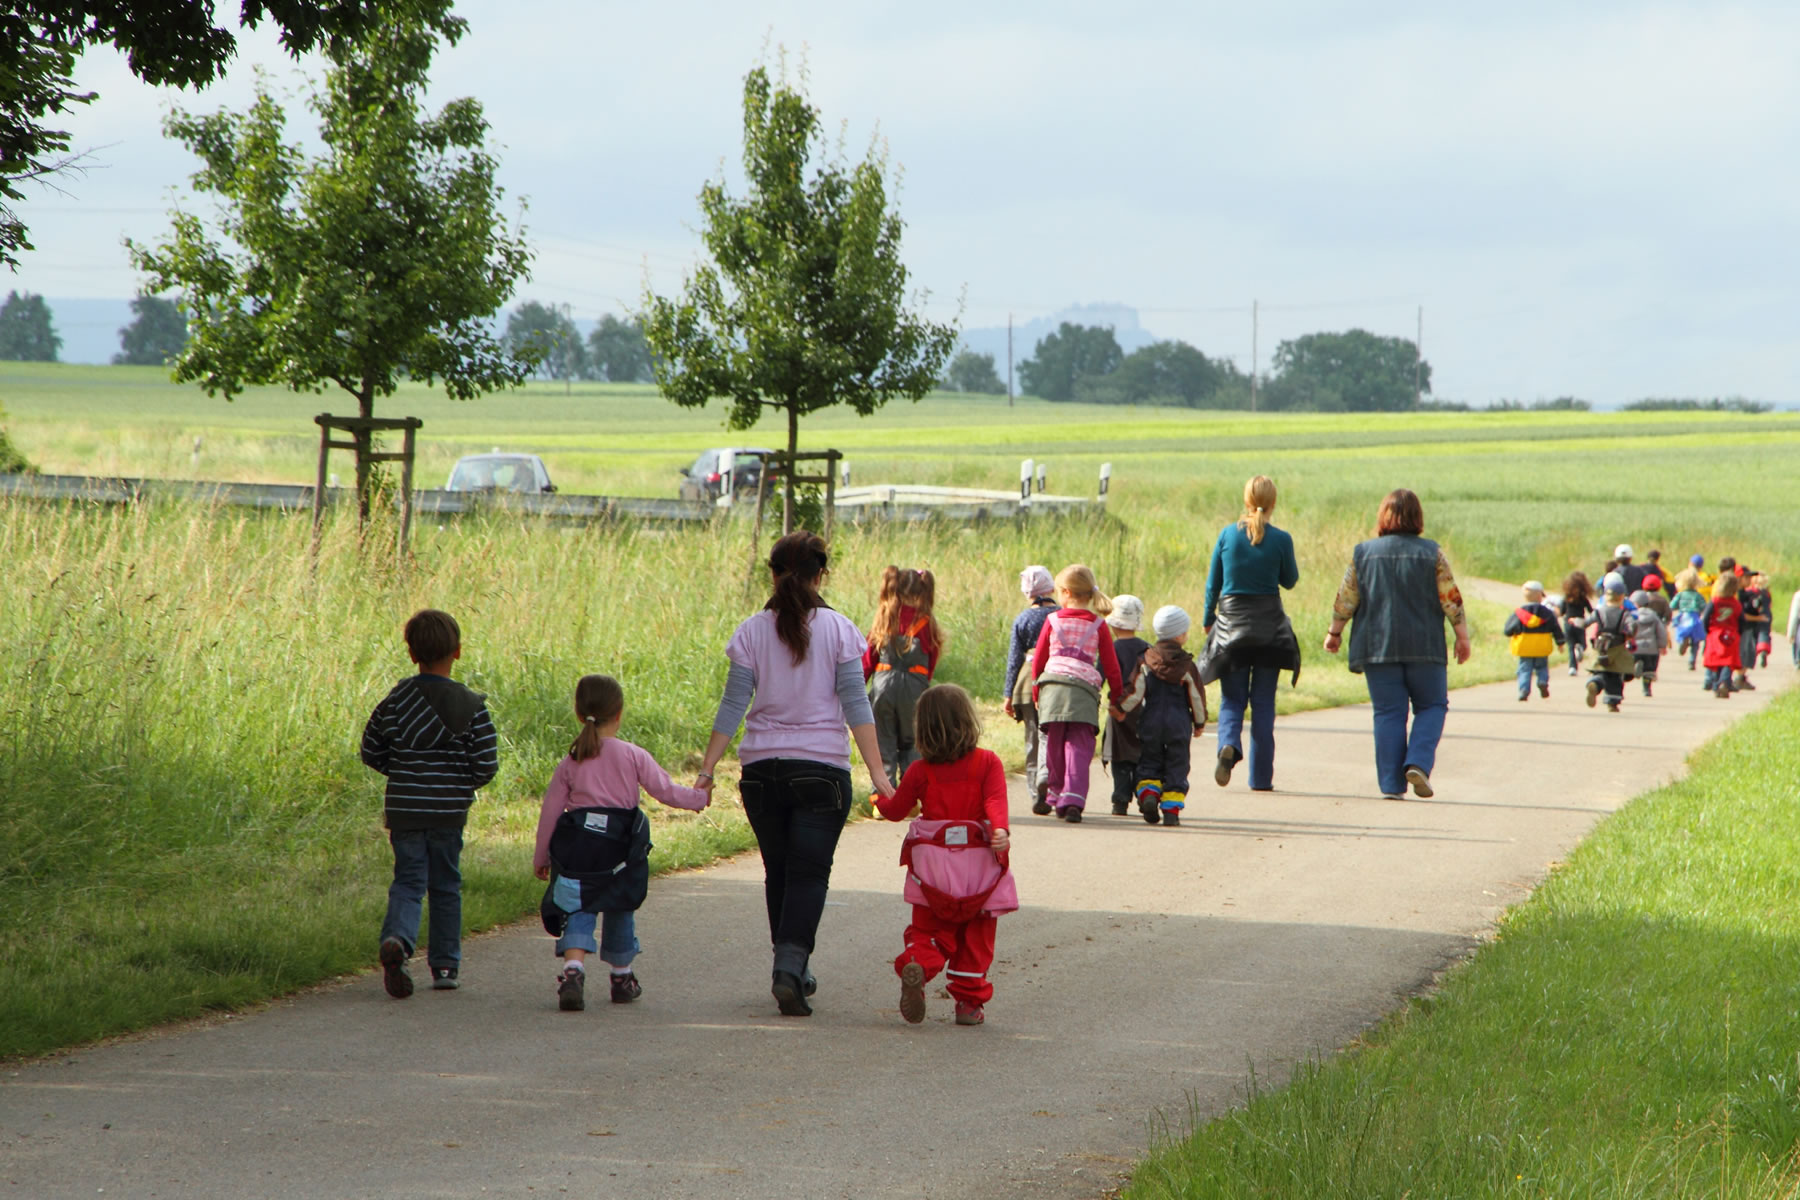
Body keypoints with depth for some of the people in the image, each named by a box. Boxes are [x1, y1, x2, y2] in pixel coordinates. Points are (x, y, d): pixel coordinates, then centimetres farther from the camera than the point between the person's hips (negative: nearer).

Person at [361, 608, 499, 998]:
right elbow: (487, 764, -8)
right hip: (449, 810, -1)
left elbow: (371, 751, 4)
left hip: (403, 807, 1)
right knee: (445, 886, 14)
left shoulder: (395, 701, -2)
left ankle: (397, 938, -25)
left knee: (408, 882, 4)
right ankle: (445, 966, 17)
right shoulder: (471, 706, -7)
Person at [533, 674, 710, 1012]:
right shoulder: (633, 756, -1)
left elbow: (550, 810, 5)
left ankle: (572, 970, -22)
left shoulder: (570, 762, 4)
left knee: (579, 910, 2)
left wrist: (541, 857, 13)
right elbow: (665, 791, -1)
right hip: (620, 846, 0)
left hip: (578, 845, 0)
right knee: (619, 911, 17)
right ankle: (622, 977, 32)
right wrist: (699, 797, 17)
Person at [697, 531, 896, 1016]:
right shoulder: (838, 630, -3)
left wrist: (707, 770, 2)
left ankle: (792, 972, 22)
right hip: (821, 767, -2)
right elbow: (855, 704, -7)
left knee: (779, 872, 15)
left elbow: (732, 707, -1)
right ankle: (790, 967, -20)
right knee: (809, 874, -2)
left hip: (762, 768, 2)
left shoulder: (753, 632, 0)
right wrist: (877, 772, -5)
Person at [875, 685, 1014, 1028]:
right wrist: (1000, 831, -28)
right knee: (976, 935, 12)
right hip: (978, 864, -1)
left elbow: (898, 809, 10)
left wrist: (880, 802, 30)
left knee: (927, 929, 9)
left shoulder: (920, 771, 0)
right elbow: (995, 800, -19)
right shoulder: (988, 763, -3)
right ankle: (970, 1002, 8)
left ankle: (917, 964, -22)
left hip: (932, 862, 1)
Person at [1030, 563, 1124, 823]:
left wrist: (1036, 690, 25)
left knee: (1054, 746, 12)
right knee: (1079, 747, -3)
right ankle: (1073, 800, -15)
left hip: (1052, 686, 1)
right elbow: (1111, 665, 10)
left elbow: (1038, 659, 14)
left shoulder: (1053, 621, 10)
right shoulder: (1098, 626, 9)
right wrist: (1117, 697, 18)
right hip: (1084, 689, -1)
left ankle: (1054, 795, 20)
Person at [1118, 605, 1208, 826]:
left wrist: (1120, 708, 12)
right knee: (1176, 766, 5)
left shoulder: (1145, 661, -3)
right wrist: (1200, 722, 14)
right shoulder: (1187, 665, -5)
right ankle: (1171, 808, -2)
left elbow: (1135, 692, -6)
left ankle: (1148, 792, -12)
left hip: (1151, 722, 1)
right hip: (1179, 723, -1)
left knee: (1149, 763, 12)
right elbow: (1197, 696, 0)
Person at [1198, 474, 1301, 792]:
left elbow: (1213, 581, 3)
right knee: (1263, 702, 8)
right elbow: (1289, 581, 5)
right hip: (1269, 626, 0)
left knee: (1232, 698, 9)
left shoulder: (1228, 534, -4)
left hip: (1231, 623, 1)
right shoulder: (1280, 540, -8)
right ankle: (1260, 776, 8)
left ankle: (1229, 744, -22)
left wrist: (1208, 619, 15)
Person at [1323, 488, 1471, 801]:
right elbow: (1451, 600, -3)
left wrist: (1334, 632, 18)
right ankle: (1418, 763, -9)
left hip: (1377, 646, 1)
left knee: (1388, 713, 5)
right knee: (1431, 707, 12)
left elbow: (1345, 600, 5)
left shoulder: (1364, 553, 3)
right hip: (1424, 646, -1)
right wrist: (1462, 637, 6)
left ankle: (1392, 784, -1)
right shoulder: (1431, 553, -2)